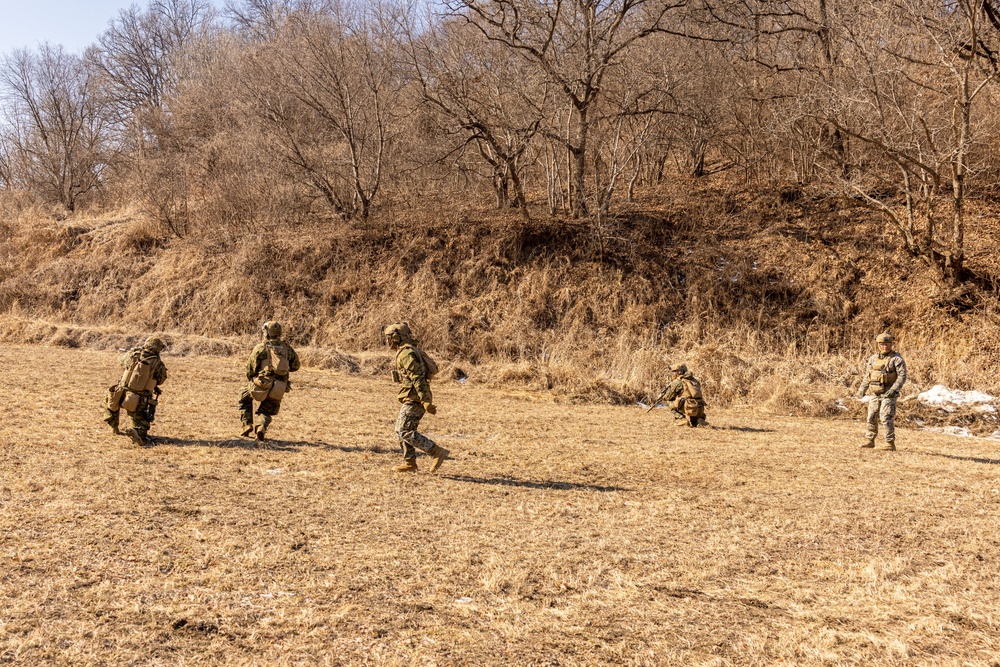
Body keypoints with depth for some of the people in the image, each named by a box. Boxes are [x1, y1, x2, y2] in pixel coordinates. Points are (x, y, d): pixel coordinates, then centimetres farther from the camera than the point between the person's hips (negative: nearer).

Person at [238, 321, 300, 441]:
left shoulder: (260, 348, -2)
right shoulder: (287, 348, 8)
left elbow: (250, 368, -1)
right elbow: (295, 366, 18)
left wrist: (252, 381, 18)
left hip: (261, 386, -2)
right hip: (278, 390, 2)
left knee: (244, 400, 29)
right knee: (266, 412, 23)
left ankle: (247, 425, 17)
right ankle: (261, 426, -8)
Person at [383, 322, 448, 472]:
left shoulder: (406, 354, -15)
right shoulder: (411, 351, 18)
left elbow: (418, 378, -22)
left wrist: (426, 402, -26)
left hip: (414, 399, -10)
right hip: (415, 399, 10)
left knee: (404, 431, -11)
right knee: (402, 430, 14)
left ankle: (437, 452, -11)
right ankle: (409, 463, 17)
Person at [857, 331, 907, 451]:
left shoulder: (897, 358, -6)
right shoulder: (873, 358, 11)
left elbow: (902, 376, -13)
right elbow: (867, 375, 19)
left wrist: (894, 389, -24)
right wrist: (862, 390, 15)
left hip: (888, 394, -6)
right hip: (874, 393, 6)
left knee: (886, 418, -12)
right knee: (872, 417, 9)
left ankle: (890, 443, -6)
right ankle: (869, 441, 20)